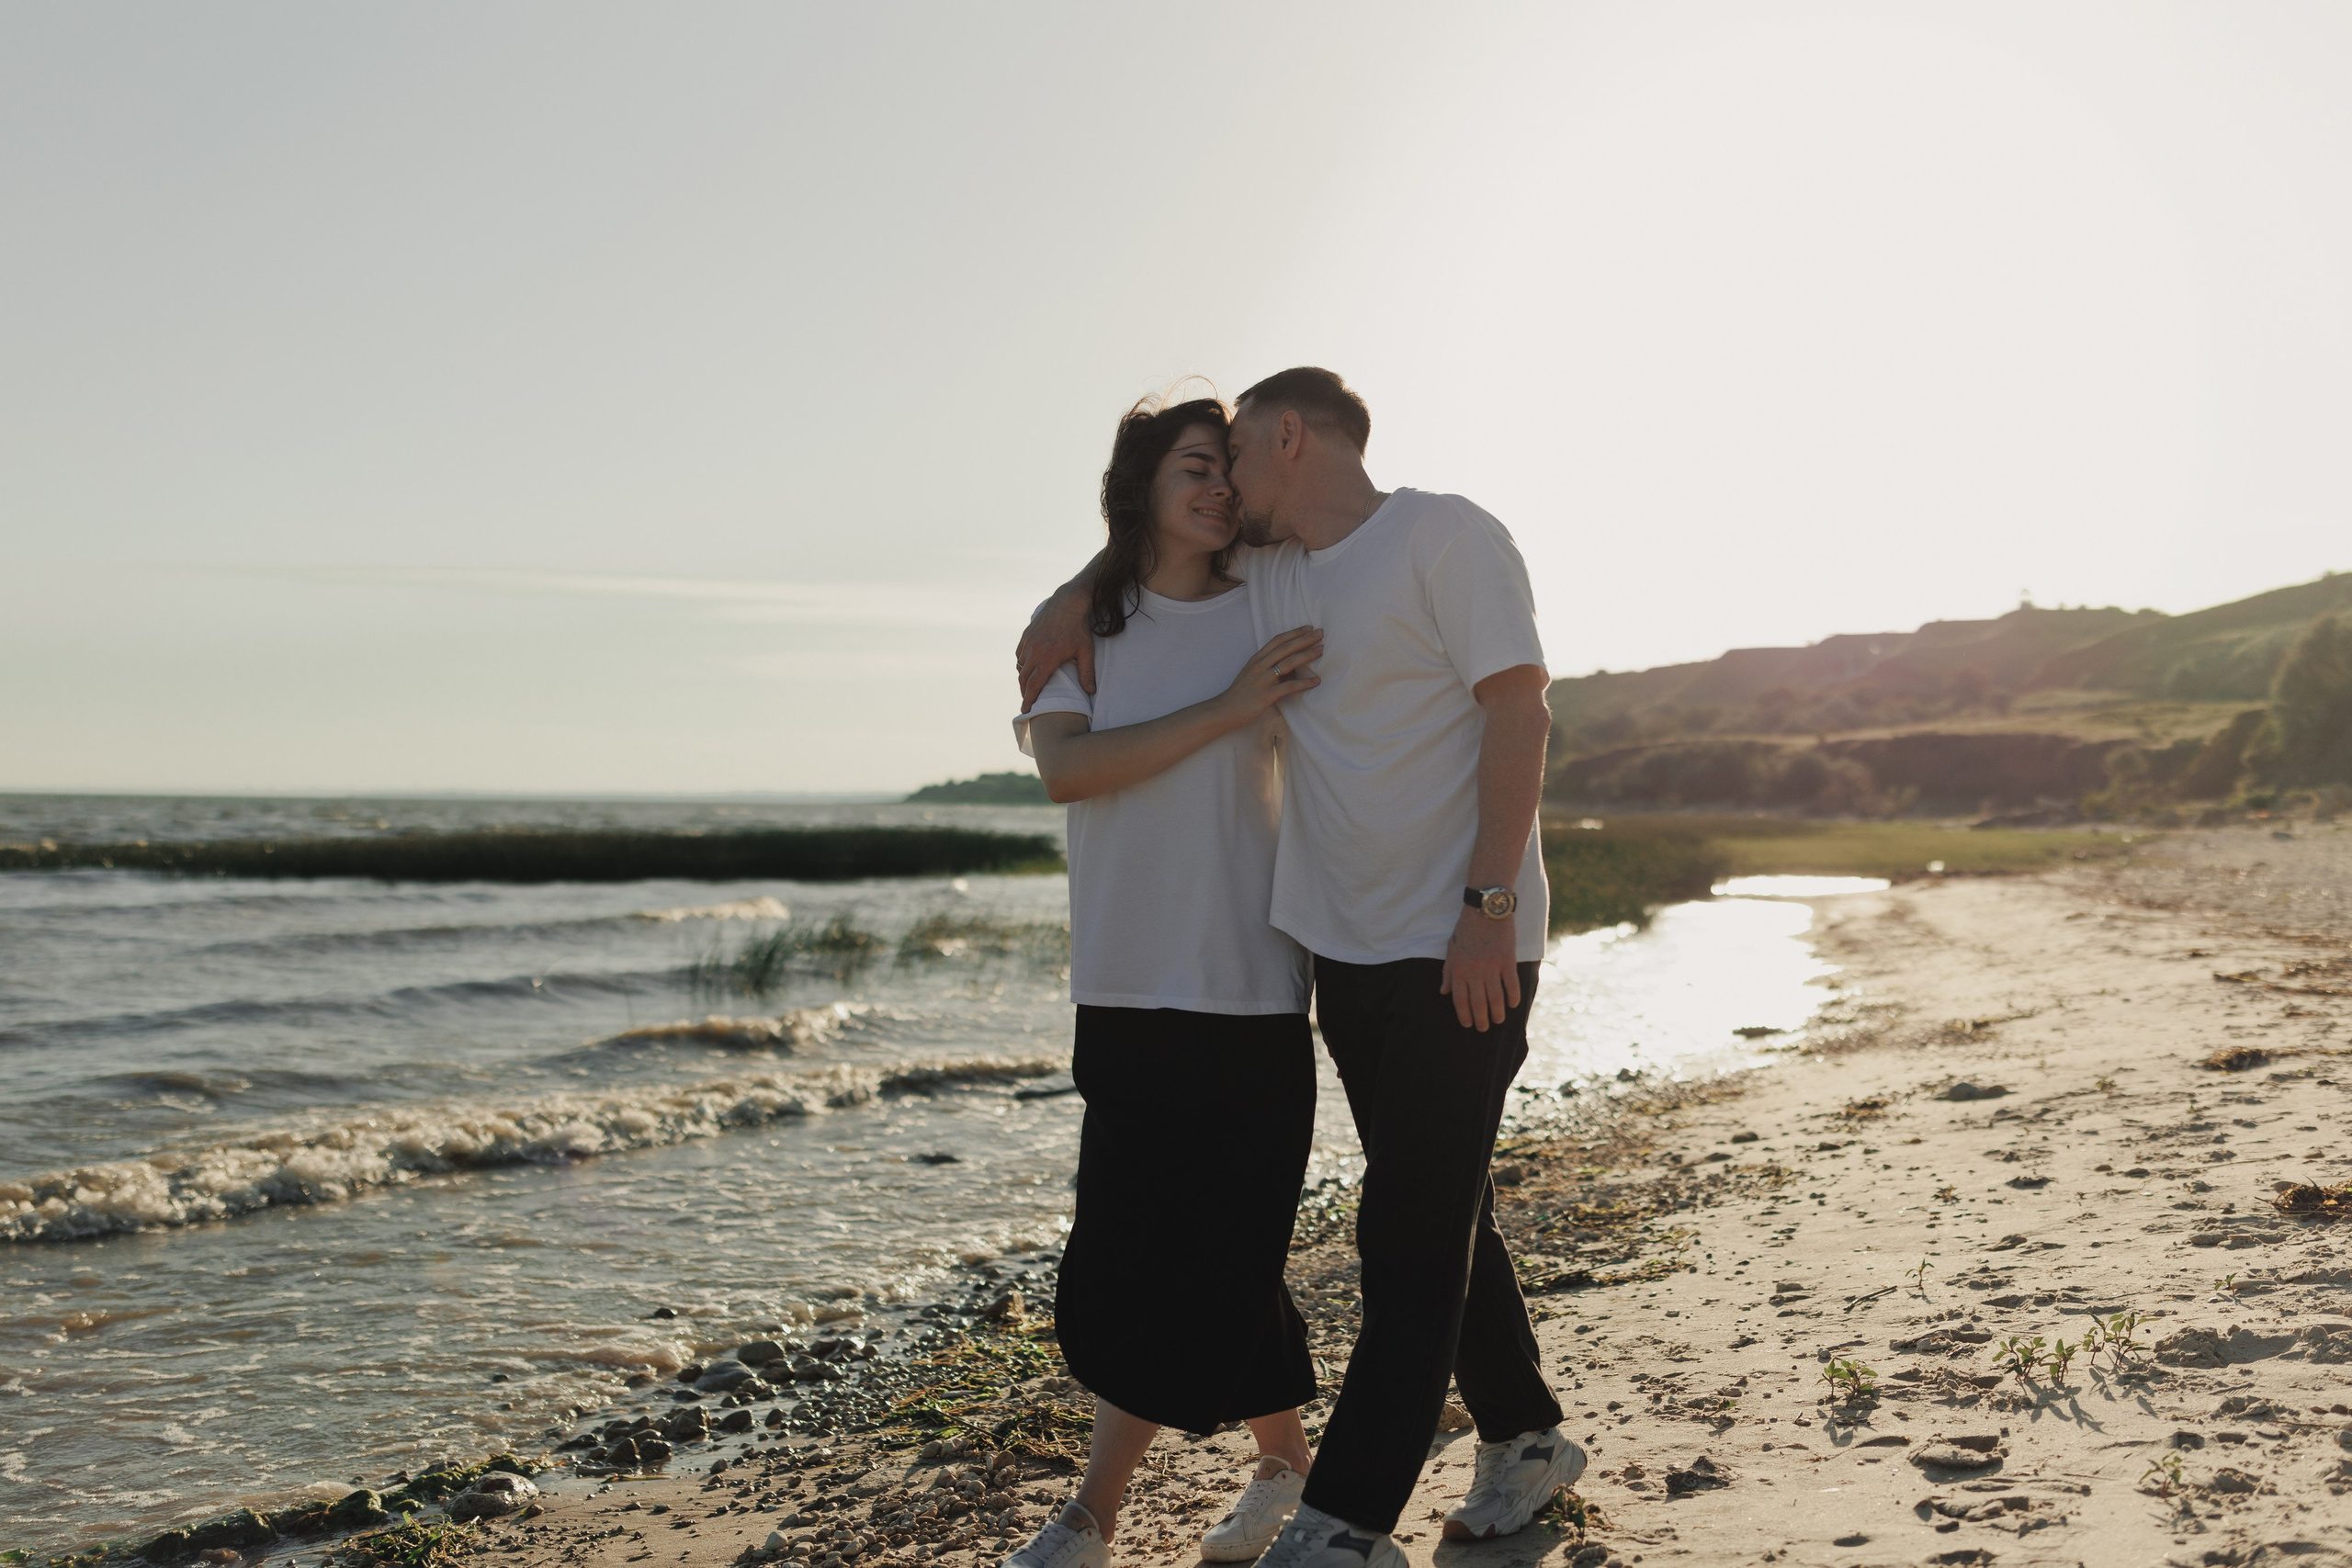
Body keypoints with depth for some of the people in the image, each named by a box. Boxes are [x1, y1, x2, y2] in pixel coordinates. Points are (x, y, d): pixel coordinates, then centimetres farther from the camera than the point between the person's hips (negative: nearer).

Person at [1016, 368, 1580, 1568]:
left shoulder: (1443, 536, -9)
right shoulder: (1259, 573, 12)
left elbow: (1519, 714, -14)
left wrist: (1487, 907, -21)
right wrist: (1065, 609, 9)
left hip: (1462, 949, -7)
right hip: (1348, 948, 8)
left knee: (1411, 1233, -6)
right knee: (1438, 1212, 14)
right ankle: (1524, 1437, 30)